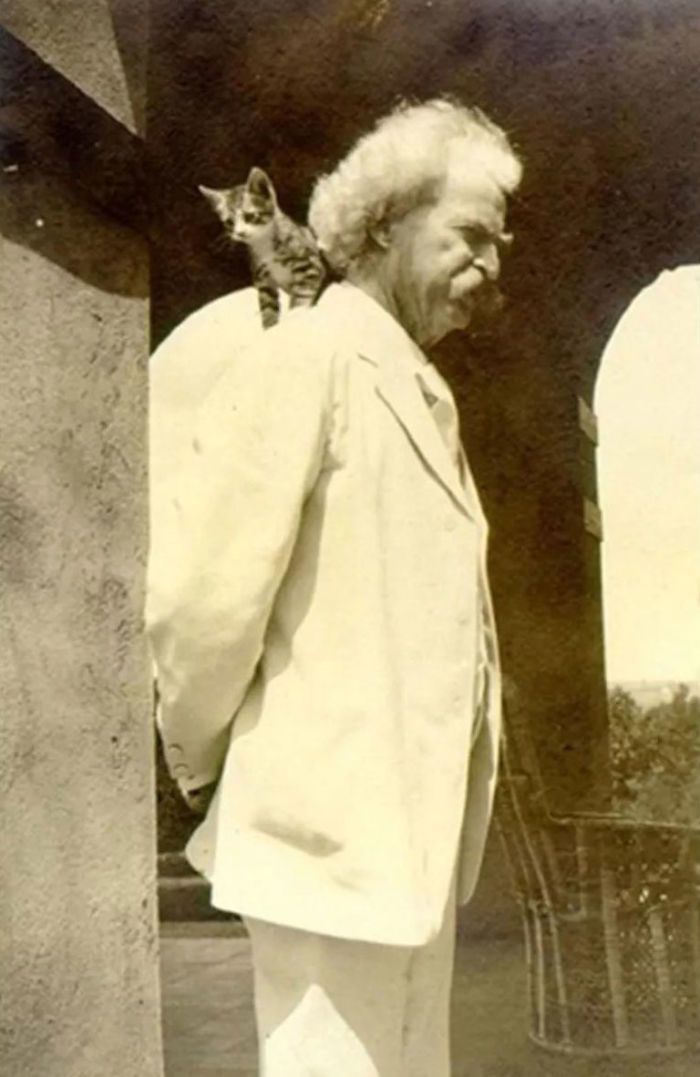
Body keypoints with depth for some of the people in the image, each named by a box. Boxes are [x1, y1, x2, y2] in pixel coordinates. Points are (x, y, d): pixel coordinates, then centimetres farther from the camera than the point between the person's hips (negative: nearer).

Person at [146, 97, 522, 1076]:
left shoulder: (422, 390, 16)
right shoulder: (307, 354, -11)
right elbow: (210, 580, -17)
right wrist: (200, 763, -7)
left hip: (412, 828, 9)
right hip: (333, 824, -9)